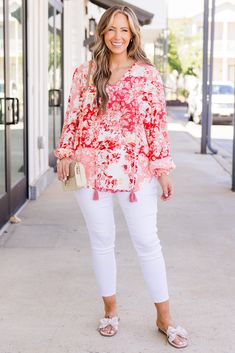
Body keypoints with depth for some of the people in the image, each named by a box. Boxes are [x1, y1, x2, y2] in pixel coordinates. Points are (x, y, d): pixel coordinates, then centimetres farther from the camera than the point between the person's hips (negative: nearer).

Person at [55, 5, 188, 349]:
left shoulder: (148, 74, 1)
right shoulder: (84, 72, 5)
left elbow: (157, 123, 0)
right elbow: (72, 117, 8)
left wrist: (163, 169, -3)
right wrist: (65, 154, -1)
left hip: (135, 169, -2)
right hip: (92, 168, 2)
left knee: (147, 242, 2)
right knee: (101, 241, 11)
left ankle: (164, 318, 15)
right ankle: (110, 309, 28)